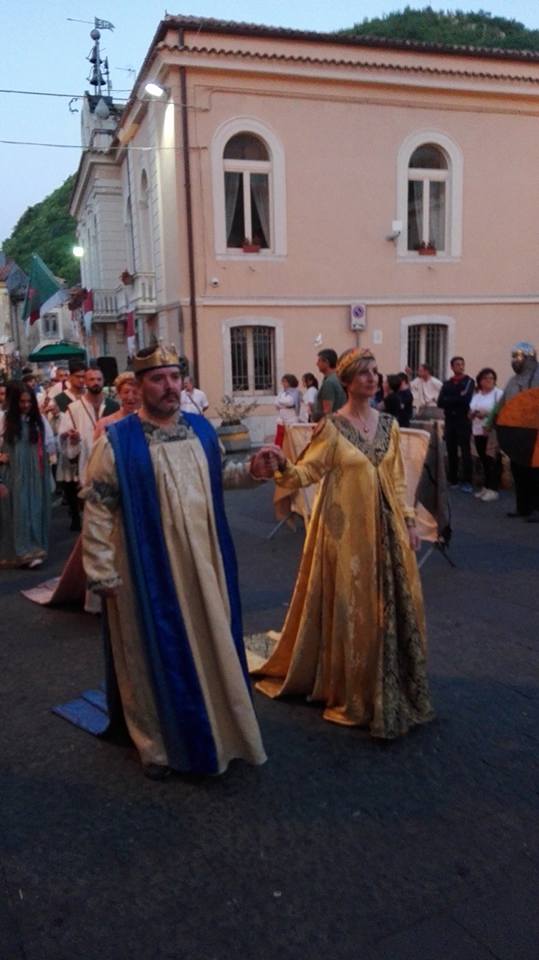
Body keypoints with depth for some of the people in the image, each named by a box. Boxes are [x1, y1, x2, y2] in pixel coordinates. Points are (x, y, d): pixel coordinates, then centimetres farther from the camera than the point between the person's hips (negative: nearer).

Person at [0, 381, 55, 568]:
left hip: (36, 476, 3)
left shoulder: (39, 419, 4)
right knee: (20, 511, -4)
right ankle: (26, 552, -5)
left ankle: (33, 549, 17)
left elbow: (50, 447, 7)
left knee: (35, 511, 6)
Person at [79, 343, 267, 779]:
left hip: (204, 563, 5)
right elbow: (97, 510, -12)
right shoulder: (117, 441, -14)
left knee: (212, 647, 18)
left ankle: (217, 727, 40)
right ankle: (158, 743, 30)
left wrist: (250, 470, -1)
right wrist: (101, 573, -13)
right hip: (150, 569, -5)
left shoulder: (201, 428, 2)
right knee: (159, 655, 9)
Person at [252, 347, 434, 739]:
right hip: (346, 527, -5)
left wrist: (409, 520, 11)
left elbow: (398, 479, 12)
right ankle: (351, 691, 19)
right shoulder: (332, 426, -7)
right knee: (350, 607, 2)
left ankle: (391, 689, 28)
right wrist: (282, 467, -33)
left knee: (393, 605, 10)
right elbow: (308, 470, -13)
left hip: (385, 526, 5)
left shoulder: (389, 424, 8)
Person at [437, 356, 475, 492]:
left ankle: (467, 482, -3)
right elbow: (440, 402, -2)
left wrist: (449, 400, -4)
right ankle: (453, 480, 15)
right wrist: (458, 399, -11)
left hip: (463, 420, -4)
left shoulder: (469, 381, 1)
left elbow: (466, 399, -13)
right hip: (449, 420, 4)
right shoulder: (447, 384, 12)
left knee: (465, 451, -4)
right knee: (451, 451, 7)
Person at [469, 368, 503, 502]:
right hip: (478, 432, 6)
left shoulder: (498, 393, -5)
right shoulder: (476, 394, 15)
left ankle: (493, 489, 1)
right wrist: (473, 414, -3)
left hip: (493, 433, -6)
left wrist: (487, 414, -21)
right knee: (484, 461, 11)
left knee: (493, 461, -3)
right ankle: (486, 486, 20)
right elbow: (470, 412, 19)